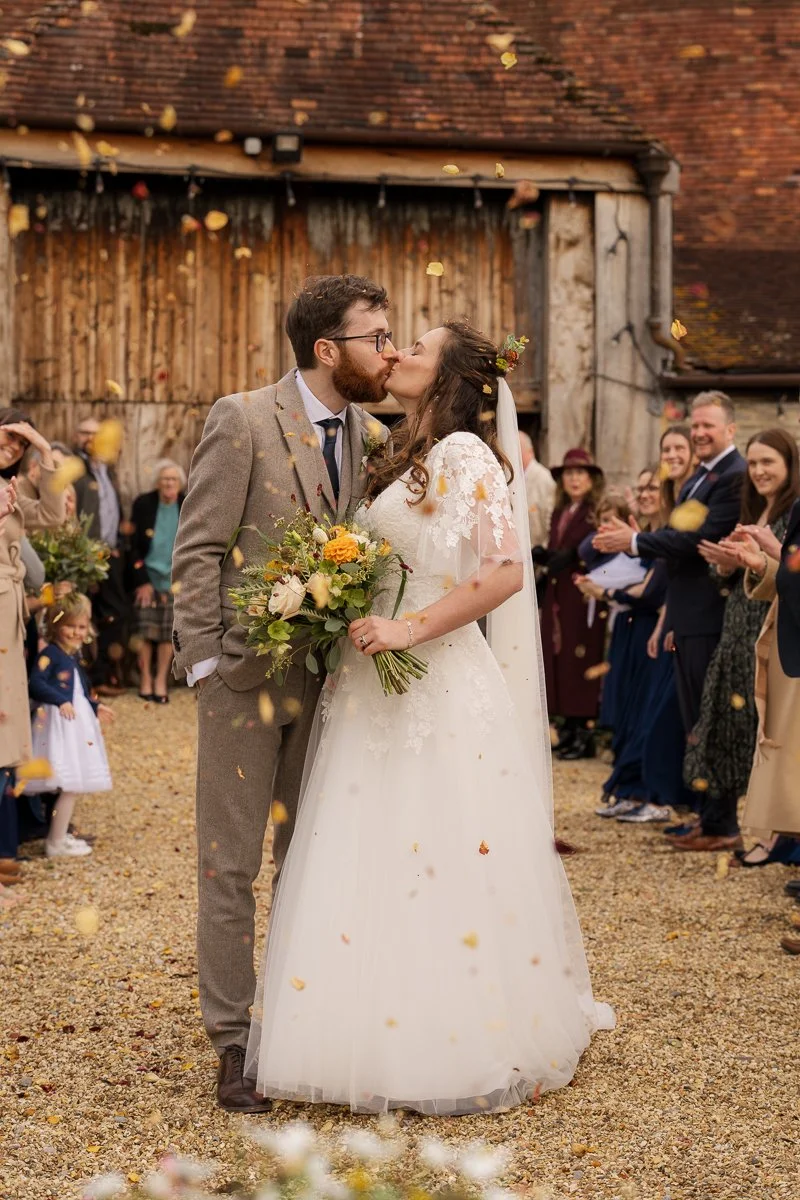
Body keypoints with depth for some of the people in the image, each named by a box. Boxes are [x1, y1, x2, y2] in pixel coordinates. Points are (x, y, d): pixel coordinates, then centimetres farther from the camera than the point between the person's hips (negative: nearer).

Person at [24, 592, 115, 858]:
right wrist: (60, 701, -29)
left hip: (77, 721, 9)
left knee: (75, 784, 13)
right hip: (59, 723, -9)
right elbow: (36, 684, -23)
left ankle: (59, 835, 24)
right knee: (70, 785, -10)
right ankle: (56, 843, -2)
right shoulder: (50, 654, -12)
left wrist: (95, 707, 20)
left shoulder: (74, 656, 15)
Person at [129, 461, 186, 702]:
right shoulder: (143, 504, -3)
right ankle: (145, 680, 6)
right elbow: (134, 545, -3)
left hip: (174, 579, 1)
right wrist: (142, 580, -9)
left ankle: (161, 681, 7)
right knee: (145, 630, -4)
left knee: (168, 632, 0)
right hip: (147, 574, -1)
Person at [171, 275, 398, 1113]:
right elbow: (197, 551, -10)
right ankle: (233, 1041, 13)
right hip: (248, 673, -5)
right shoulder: (242, 420, -11)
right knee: (230, 864, 3)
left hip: (326, 674, 6)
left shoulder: (368, 432, 7)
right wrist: (203, 661, -14)